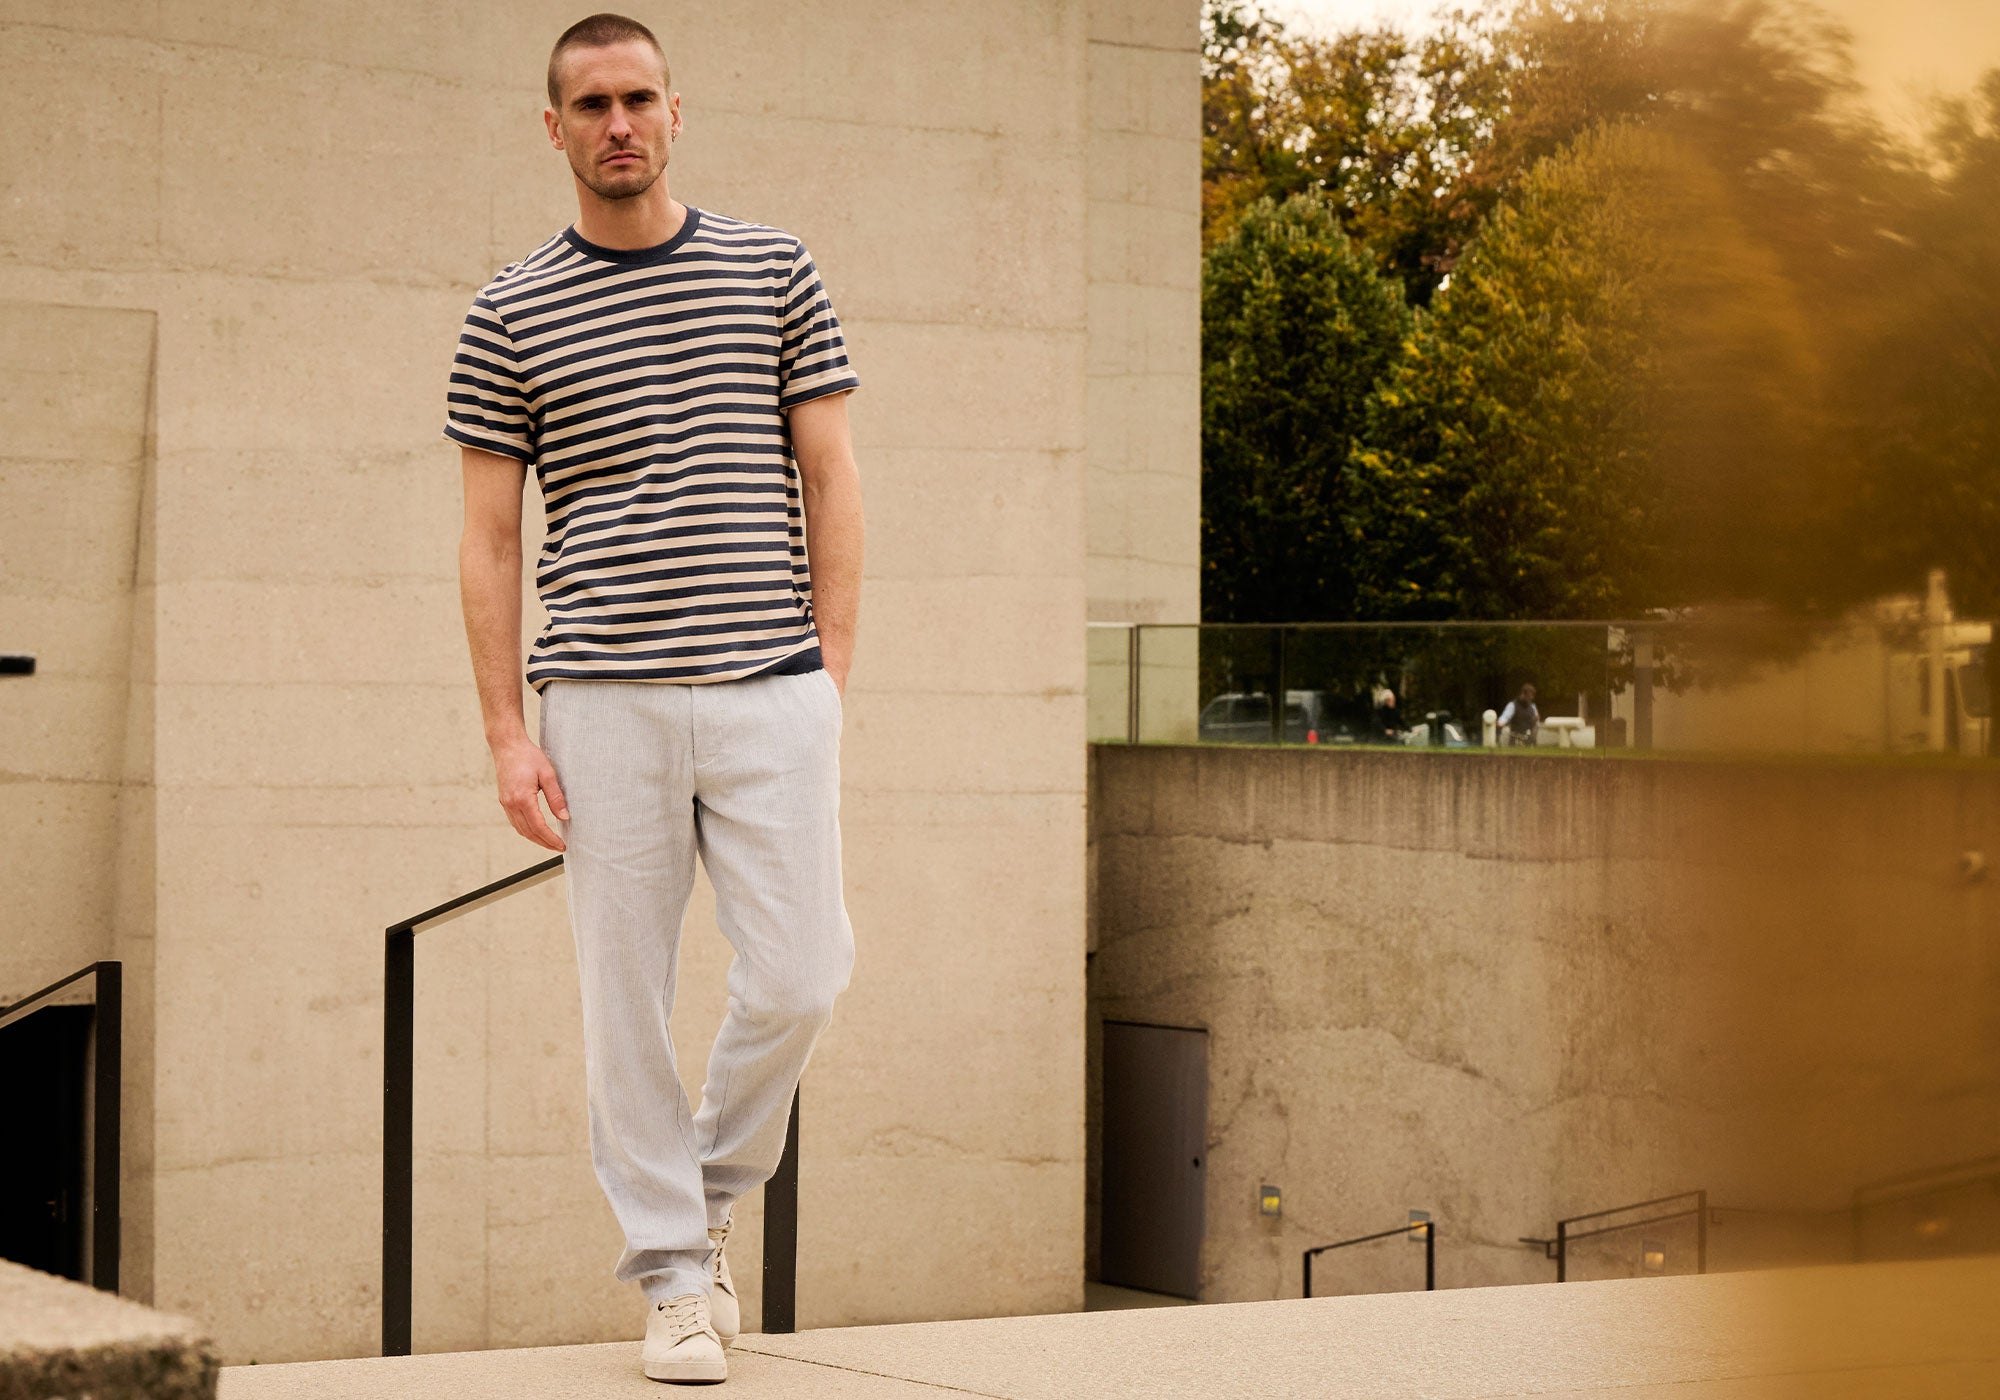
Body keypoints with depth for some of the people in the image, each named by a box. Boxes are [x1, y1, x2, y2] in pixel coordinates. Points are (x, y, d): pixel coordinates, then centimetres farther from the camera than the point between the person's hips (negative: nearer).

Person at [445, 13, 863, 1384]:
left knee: (798, 977, -5)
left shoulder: (774, 271, 9)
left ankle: (713, 1192, 22)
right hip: (604, 703, 0)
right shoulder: (510, 315, 6)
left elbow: (830, 480, 9)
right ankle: (675, 1278, 11)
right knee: (628, 998, 0)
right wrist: (508, 733, -1)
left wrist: (832, 672, 1)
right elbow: (490, 539, 6)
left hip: (770, 691, 1)